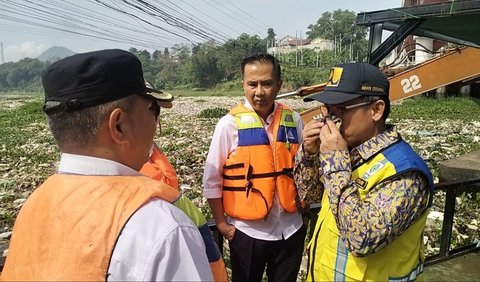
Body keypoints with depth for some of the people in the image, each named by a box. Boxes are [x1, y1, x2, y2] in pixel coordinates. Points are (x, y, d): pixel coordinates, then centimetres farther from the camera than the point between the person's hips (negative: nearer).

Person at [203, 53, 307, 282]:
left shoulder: (293, 120, -4)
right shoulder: (230, 124, -13)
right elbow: (211, 181, -8)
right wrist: (222, 224, -5)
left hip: (290, 229, 3)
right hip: (248, 231, -2)